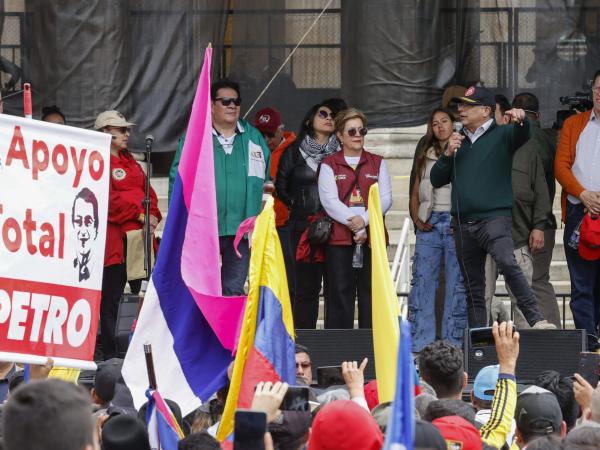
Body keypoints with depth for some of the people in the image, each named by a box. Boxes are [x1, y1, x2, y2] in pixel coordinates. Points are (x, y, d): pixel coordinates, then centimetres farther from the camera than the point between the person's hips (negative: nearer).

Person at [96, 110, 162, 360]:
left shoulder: (130, 161, 21)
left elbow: (147, 190, 19)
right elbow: (109, 198, -15)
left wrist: (153, 215, 0)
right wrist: (140, 214, -16)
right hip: (114, 239, -8)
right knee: (111, 298, -3)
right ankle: (109, 355, 1)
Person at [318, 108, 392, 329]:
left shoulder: (377, 163, 15)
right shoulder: (329, 165, 7)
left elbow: (385, 199, 4)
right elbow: (329, 201, -5)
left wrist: (364, 220, -13)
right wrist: (354, 225, -15)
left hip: (372, 238, 2)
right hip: (339, 238, -2)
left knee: (371, 294, 0)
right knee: (340, 294, -4)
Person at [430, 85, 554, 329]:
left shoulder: (502, 135, 5)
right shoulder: (458, 141, 20)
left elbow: (522, 136, -17)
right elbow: (436, 180, 18)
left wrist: (520, 121, -39)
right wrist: (448, 154, 2)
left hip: (495, 217, -6)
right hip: (464, 224, 6)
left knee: (507, 263, -30)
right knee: (473, 290, 8)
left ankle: (536, 320, -34)